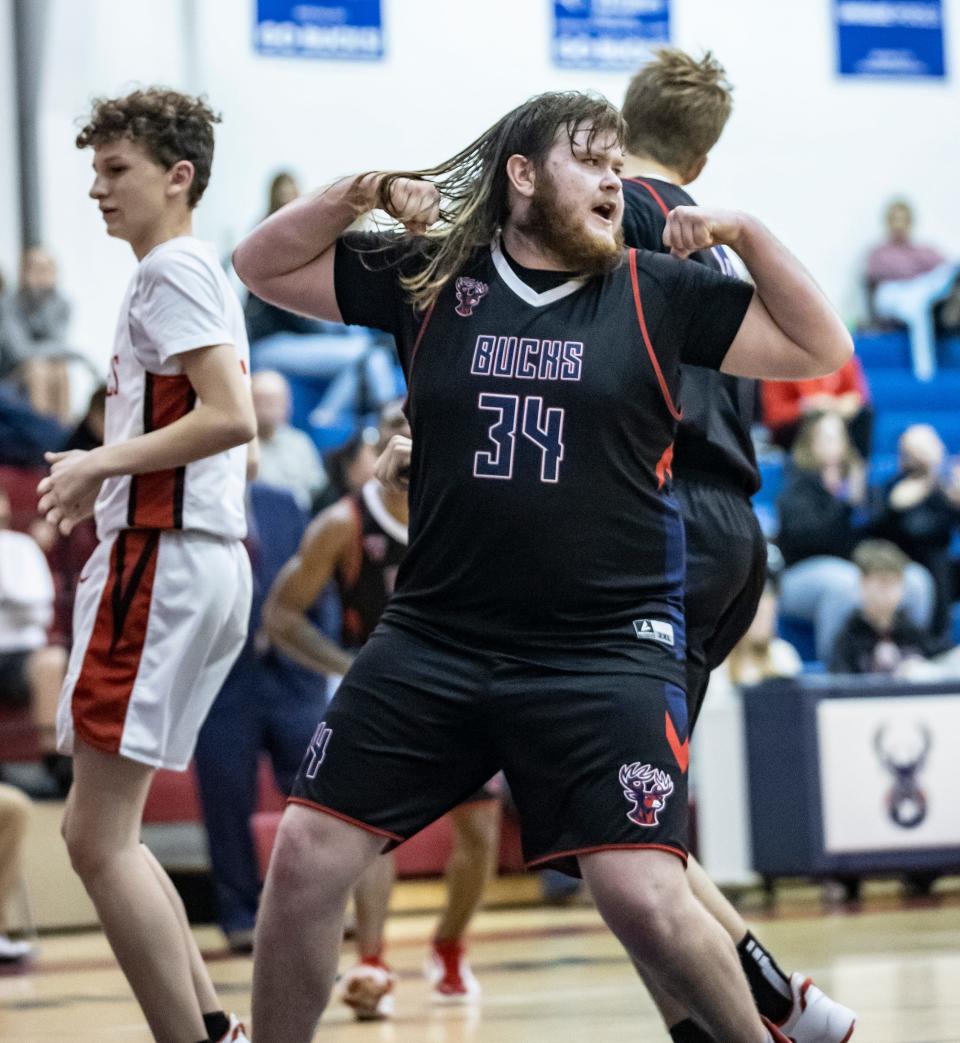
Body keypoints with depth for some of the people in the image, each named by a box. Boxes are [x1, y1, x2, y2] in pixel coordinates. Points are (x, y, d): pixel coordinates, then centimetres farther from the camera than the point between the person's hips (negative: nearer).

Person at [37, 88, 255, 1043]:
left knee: (98, 839, -10)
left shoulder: (171, 269, -9)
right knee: (97, 831, 14)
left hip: (162, 559, -10)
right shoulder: (200, 274, 21)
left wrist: (102, 463, -15)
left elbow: (231, 419, -21)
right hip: (205, 558, 10)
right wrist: (105, 482, 19)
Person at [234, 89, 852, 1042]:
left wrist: (745, 233, -5)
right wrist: (366, 193, -2)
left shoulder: (656, 293, 4)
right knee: (304, 858, 0)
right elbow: (261, 266, 11)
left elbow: (820, 349, 6)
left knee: (643, 897, -16)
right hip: (433, 638, 2)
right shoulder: (430, 278, 6)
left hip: (608, 651, -2)